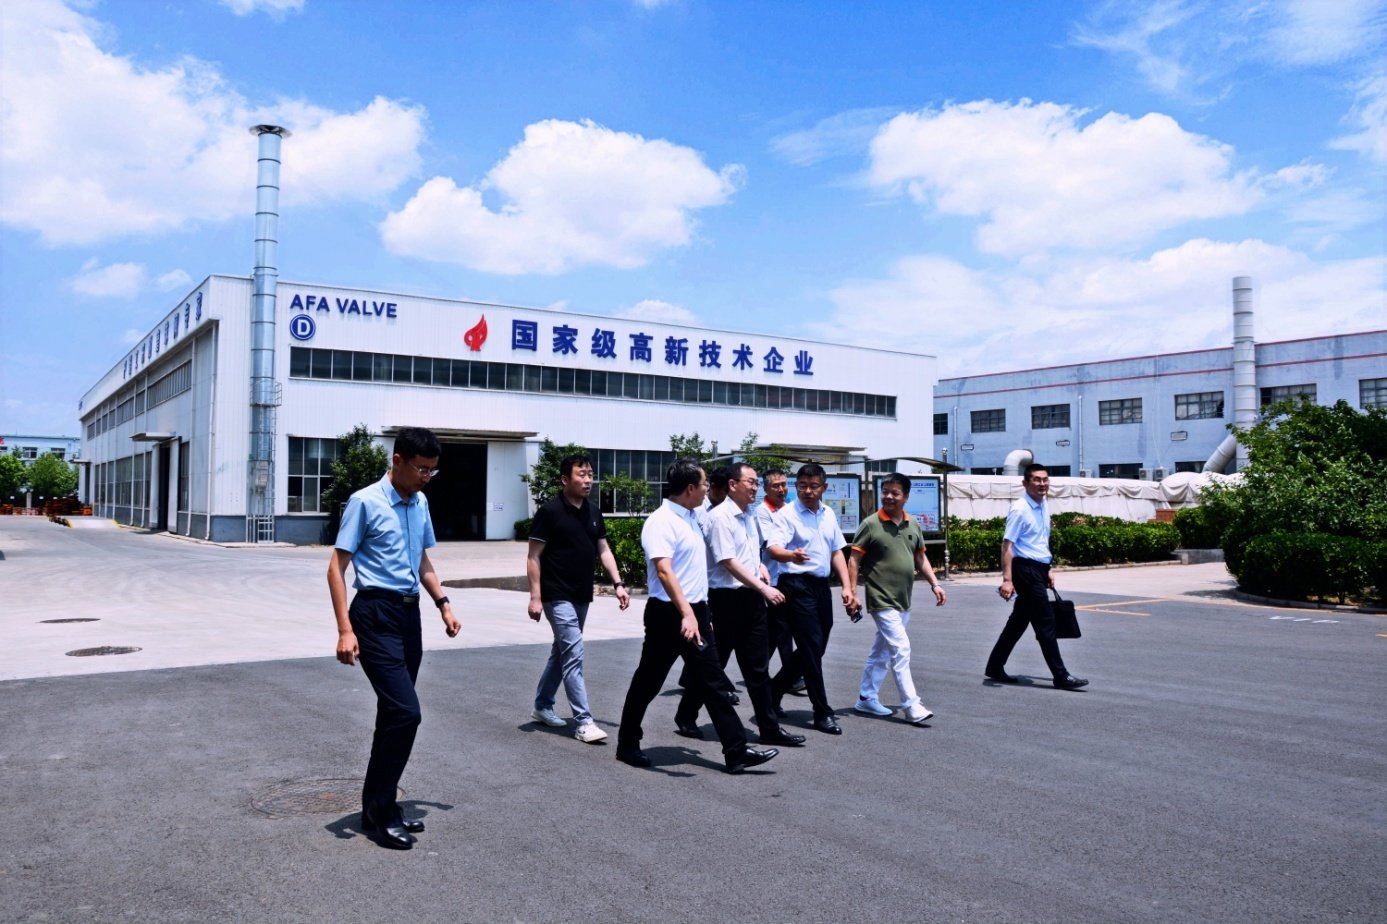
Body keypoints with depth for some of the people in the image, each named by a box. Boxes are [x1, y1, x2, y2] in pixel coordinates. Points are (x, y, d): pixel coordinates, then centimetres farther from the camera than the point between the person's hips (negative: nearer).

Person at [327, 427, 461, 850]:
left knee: (394, 714, 12)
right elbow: (337, 568, -11)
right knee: (405, 711, -13)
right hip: (376, 615, -7)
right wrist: (345, 630, -18)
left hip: (409, 613, 7)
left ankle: (378, 806, 25)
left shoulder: (420, 503, 10)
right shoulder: (365, 502, -11)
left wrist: (443, 604, 11)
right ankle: (380, 811, 2)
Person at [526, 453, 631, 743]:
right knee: (574, 654, -11)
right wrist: (535, 597, -16)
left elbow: (603, 550, 13)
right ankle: (584, 722, -8)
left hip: (582, 596, 7)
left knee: (562, 651, 17)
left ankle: (542, 706, 32)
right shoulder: (549, 512, -12)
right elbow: (534, 557, -11)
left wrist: (617, 583, 1)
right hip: (558, 596, -7)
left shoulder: (593, 512, 7)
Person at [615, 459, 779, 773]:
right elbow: (664, 572, -29)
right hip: (668, 615, -8)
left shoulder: (692, 518, 12)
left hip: (695, 612, 8)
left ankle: (736, 751, 8)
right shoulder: (661, 522, -17)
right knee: (648, 682, 6)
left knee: (712, 681, 6)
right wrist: (686, 614, -38)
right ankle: (628, 745, 23)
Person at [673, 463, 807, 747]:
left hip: (752, 597, 8)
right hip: (727, 598, -7)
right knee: (712, 663, 4)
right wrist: (764, 588, -20)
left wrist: (760, 566, 6)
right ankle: (685, 718, 22)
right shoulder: (719, 516, -14)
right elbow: (729, 562, -18)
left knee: (757, 666, 10)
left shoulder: (750, 515, 12)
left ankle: (769, 728, 16)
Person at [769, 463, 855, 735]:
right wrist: (791, 555, -47)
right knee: (812, 649, -6)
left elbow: (837, 552, 18)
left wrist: (846, 587, 9)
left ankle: (773, 692, 28)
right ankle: (822, 713, 3)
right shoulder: (787, 514, -9)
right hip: (798, 585, -7)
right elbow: (774, 548, -24)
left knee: (814, 649, 12)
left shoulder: (829, 514, 12)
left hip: (821, 585, 7)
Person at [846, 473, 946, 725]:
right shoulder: (871, 524, -9)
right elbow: (854, 560, -9)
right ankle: (912, 707, -6)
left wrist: (935, 584, 6)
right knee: (901, 650, -11)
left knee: (882, 652, 14)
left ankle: (867, 699, 25)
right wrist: (852, 593, -15)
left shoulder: (913, 525, 8)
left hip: (904, 601, 6)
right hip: (883, 600, -6)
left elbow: (920, 558, 17)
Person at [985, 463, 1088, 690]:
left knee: (1019, 621, 13)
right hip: (1026, 569, -9)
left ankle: (995, 667, 23)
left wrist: (1047, 570, 22)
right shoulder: (1019, 509, -14)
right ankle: (1061, 676, 1)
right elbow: (1007, 545, -18)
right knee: (1045, 623, -5)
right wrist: (1007, 579, -24)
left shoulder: (1044, 507, 12)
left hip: (1039, 569, 9)